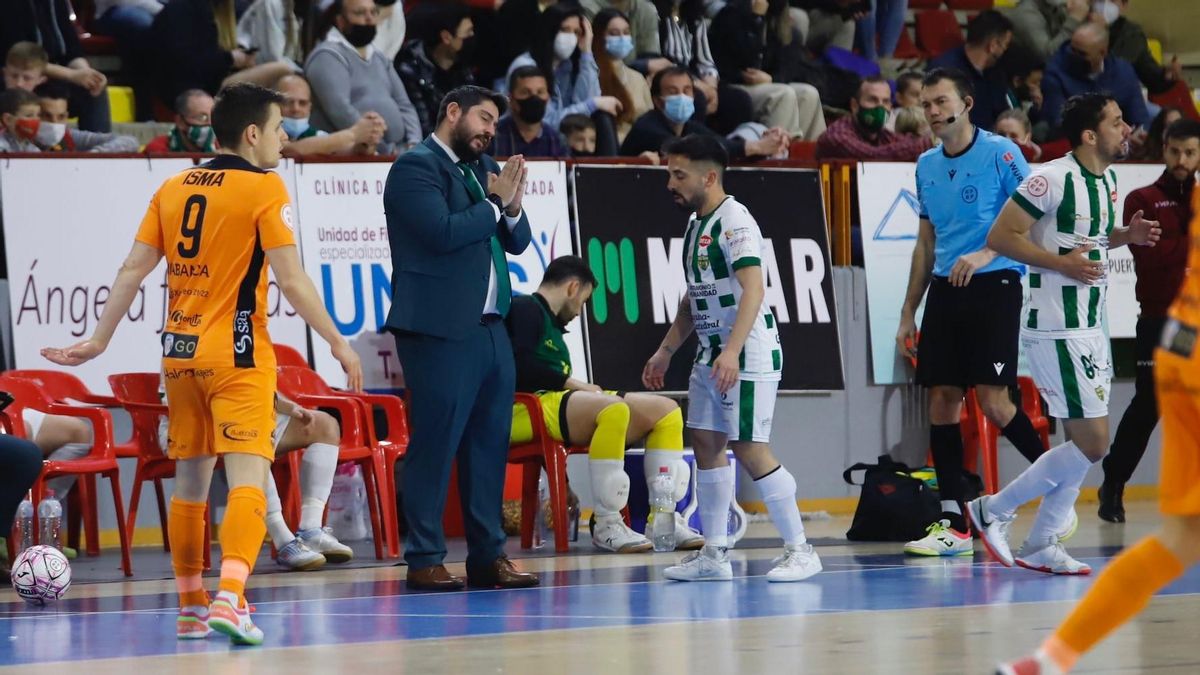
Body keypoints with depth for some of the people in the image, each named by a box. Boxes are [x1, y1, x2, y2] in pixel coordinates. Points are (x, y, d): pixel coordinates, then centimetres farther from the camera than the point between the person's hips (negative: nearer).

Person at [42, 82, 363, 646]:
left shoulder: (173, 188, 10)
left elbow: (133, 270, 8)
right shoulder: (264, 188, -7)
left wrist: (100, 340, 15)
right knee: (247, 477, -12)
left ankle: (190, 609, 22)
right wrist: (338, 344, -7)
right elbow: (292, 281, -12)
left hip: (180, 352, 6)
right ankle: (228, 599, -29)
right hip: (236, 353, -6)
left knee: (190, 482, 15)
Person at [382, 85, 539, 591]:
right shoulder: (416, 167, -6)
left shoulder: (483, 169, 19)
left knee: (490, 444, 8)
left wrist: (513, 207, -3)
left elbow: (517, 241, 17)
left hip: (489, 328, 8)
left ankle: (488, 555, 13)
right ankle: (424, 559, -3)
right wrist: (495, 204, -7)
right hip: (440, 330, -8)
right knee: (435, 445, -7)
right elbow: (443, 231, -19)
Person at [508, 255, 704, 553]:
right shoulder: (525, 308, -2)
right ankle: (606, 526, -31)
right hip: (529, 407, -11)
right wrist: (570, 382, -12)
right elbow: (519, 366, -17)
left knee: (665, 410, 4)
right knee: (614, 409, -37)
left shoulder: (551, 322, 28)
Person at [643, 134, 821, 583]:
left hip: (746, 357, -10)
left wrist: (732, 353, -32)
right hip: (709, 356, 10)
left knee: (750, 448, -10)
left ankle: (800, 551, -2)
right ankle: (713, 555, 13)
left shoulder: (733, 221, -14)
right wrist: (666, 351, 24)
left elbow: (753, 289, -24)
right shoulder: (696, 225, 15)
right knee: (706, 444, 8)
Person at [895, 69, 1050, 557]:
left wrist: (986, 253, -23)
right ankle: (953, 525, 3)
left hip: (993, 285, -6)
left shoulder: (1000, 152, -5)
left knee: (993, 402, -13)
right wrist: (908, 314, 17)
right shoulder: (926, 165, 14)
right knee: (941, 401, 0)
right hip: (944, 293, 6)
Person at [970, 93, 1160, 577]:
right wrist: (1061, 262, -23)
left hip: (1089, 329, 10)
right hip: (1056, 332, -10)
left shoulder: (1107, 180, 11)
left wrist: (1128, 236, 8)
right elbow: (1000, 236, -16)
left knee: (1085, 442, 10)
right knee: (1092, 443, -10)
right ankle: (993, 511, 3)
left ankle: (1041, 546, 18)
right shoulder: (1053, 178, -17)